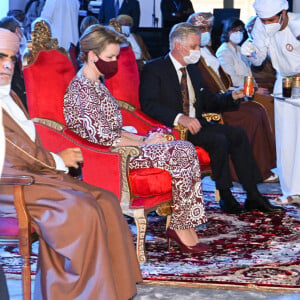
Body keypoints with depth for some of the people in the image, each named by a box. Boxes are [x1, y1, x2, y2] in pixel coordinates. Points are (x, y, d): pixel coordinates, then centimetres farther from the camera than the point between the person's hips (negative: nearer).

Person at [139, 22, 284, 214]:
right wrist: (179, 118, -32)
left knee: (238, 134, -11)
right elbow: (148, 104, -19)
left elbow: (209, 102, 25)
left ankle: (252, 195, -12)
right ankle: (225, 197, -15)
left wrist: (233, 96, 6)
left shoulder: (194, 70, 20)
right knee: (219, 140, -27)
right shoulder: (154, 69, -5)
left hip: (196, 124, 8)